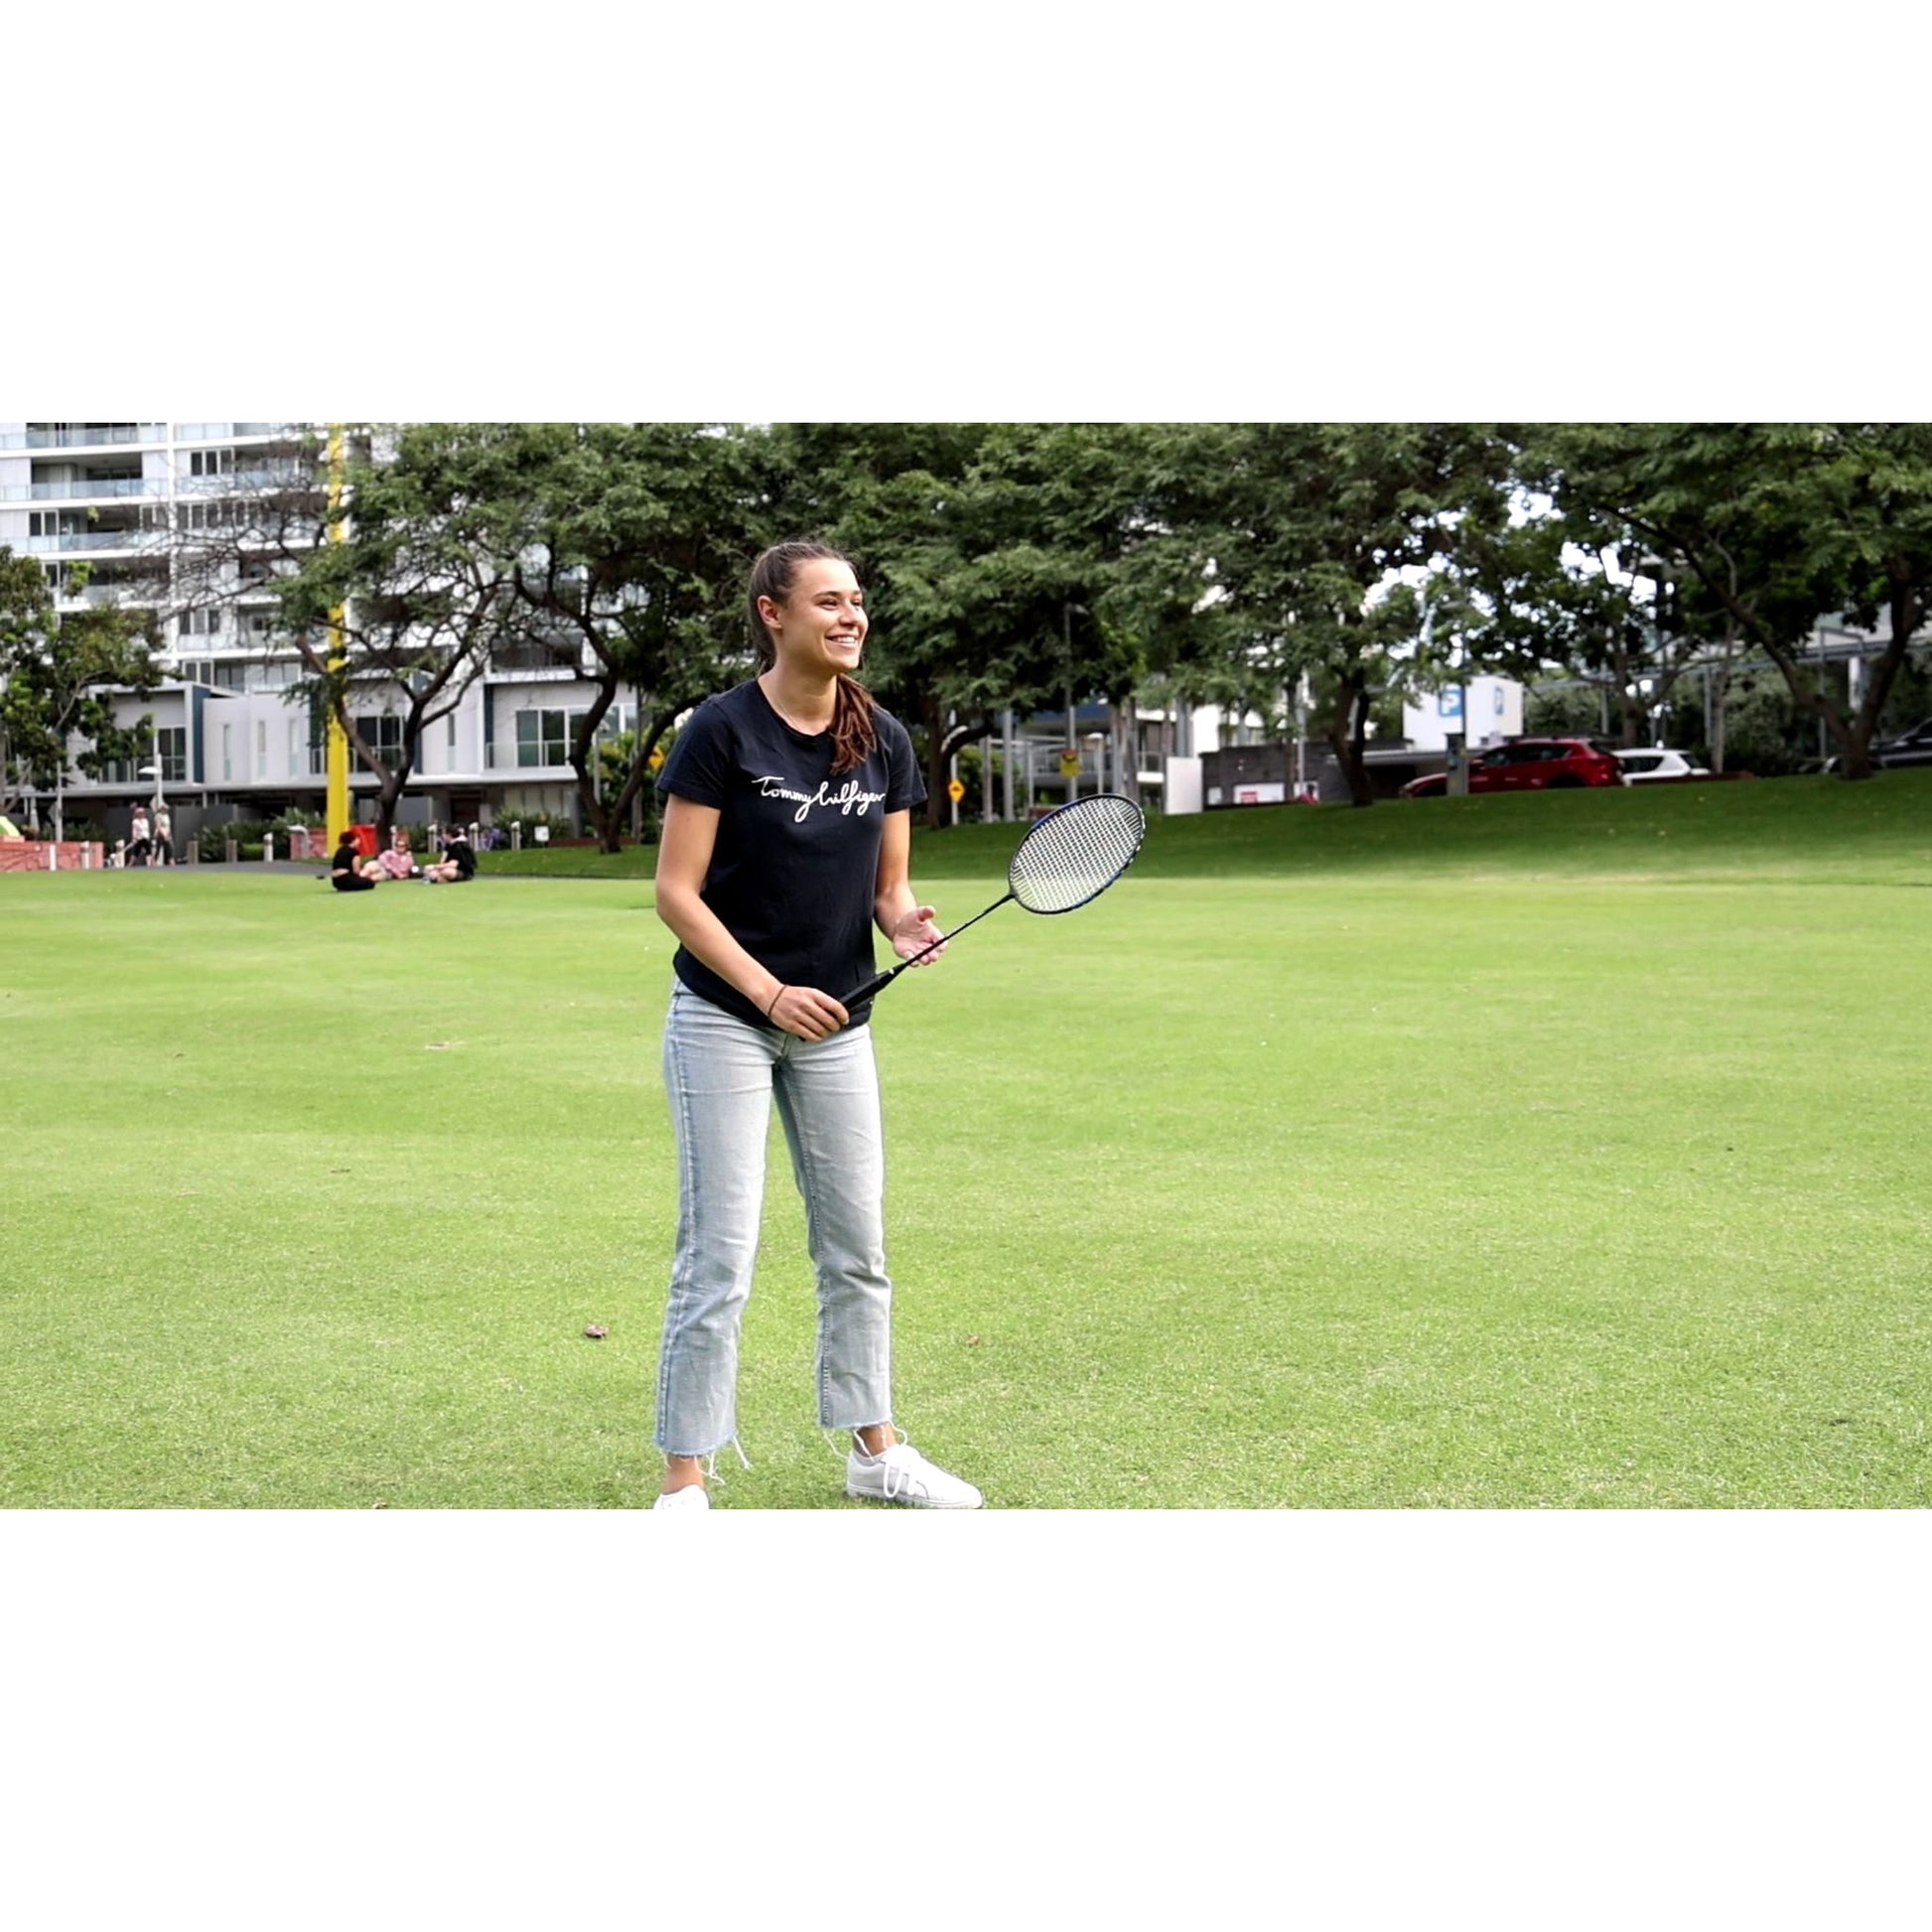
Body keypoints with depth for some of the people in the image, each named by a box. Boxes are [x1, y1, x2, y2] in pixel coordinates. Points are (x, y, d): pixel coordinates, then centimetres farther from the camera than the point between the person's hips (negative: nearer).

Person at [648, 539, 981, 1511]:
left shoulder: (884, 740, 3)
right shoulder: (722, 729, -12)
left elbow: (887, 884, 9)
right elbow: (677, 894, -13)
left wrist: (906, 921, -14)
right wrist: (771, 992, -20)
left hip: (836, 1027, 5)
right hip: (722, 1020, -5)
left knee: (857, 1247, 12)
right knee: (719, 1258, -5)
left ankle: (875, 1450, 27)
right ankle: (684, 1481, 5)